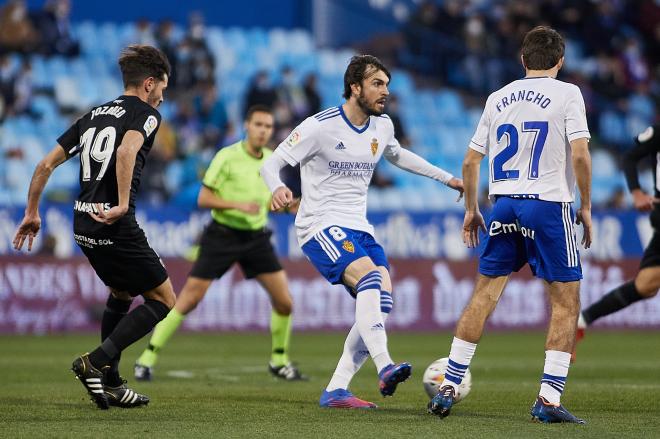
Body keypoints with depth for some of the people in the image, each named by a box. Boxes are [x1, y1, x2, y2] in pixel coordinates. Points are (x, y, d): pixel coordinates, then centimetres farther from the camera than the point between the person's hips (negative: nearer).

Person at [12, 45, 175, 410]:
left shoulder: (93, 116, 19)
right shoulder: (145, 113, -3)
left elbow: (47, 164, 15)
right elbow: (126, 152, -25)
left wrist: (32, 212, 22)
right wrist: (122, 205, -27)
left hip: (83, 224, 8)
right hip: (115, 226, -8)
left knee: (121, 294, 26)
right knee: (163, 300, 2)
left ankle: (110, 384, 25)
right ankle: (97, 362, -10)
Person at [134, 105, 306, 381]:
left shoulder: (271, 160, 6)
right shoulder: (227, 157, -11)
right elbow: (203, 199, -13)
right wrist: (239, 205, -24)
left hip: (256, 237, 5)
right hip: (222, 236, -5)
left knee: (284, 301, -3)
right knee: (189, 299, -8)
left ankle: (279, 361, 17)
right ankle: (148, 357, 0)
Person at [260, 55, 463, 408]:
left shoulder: (382, 127, 8)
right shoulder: (321, 126, -12)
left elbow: (397, 155, 32)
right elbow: (272, 163, -12)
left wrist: (446, 177, 31)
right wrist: (277, 188, -35)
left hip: (359, 229, 8)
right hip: (321, 226, -8)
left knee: (381, 305, -5)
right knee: (370, 277, -31)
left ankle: (335, 391, 0)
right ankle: (385, 369, -40)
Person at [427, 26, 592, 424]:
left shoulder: (498, 98, 12)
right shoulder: (567, 94, -2)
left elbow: (471, 160, 13)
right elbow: (579, 154, -13)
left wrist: (471, 209, 23)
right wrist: (586, 207, -3)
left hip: (503, 206, 5)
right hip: (549, 205, -4)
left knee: (483, 297, 11)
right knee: (566, 302, 3)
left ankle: (448, 386, 9)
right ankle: (549, 398, -5)